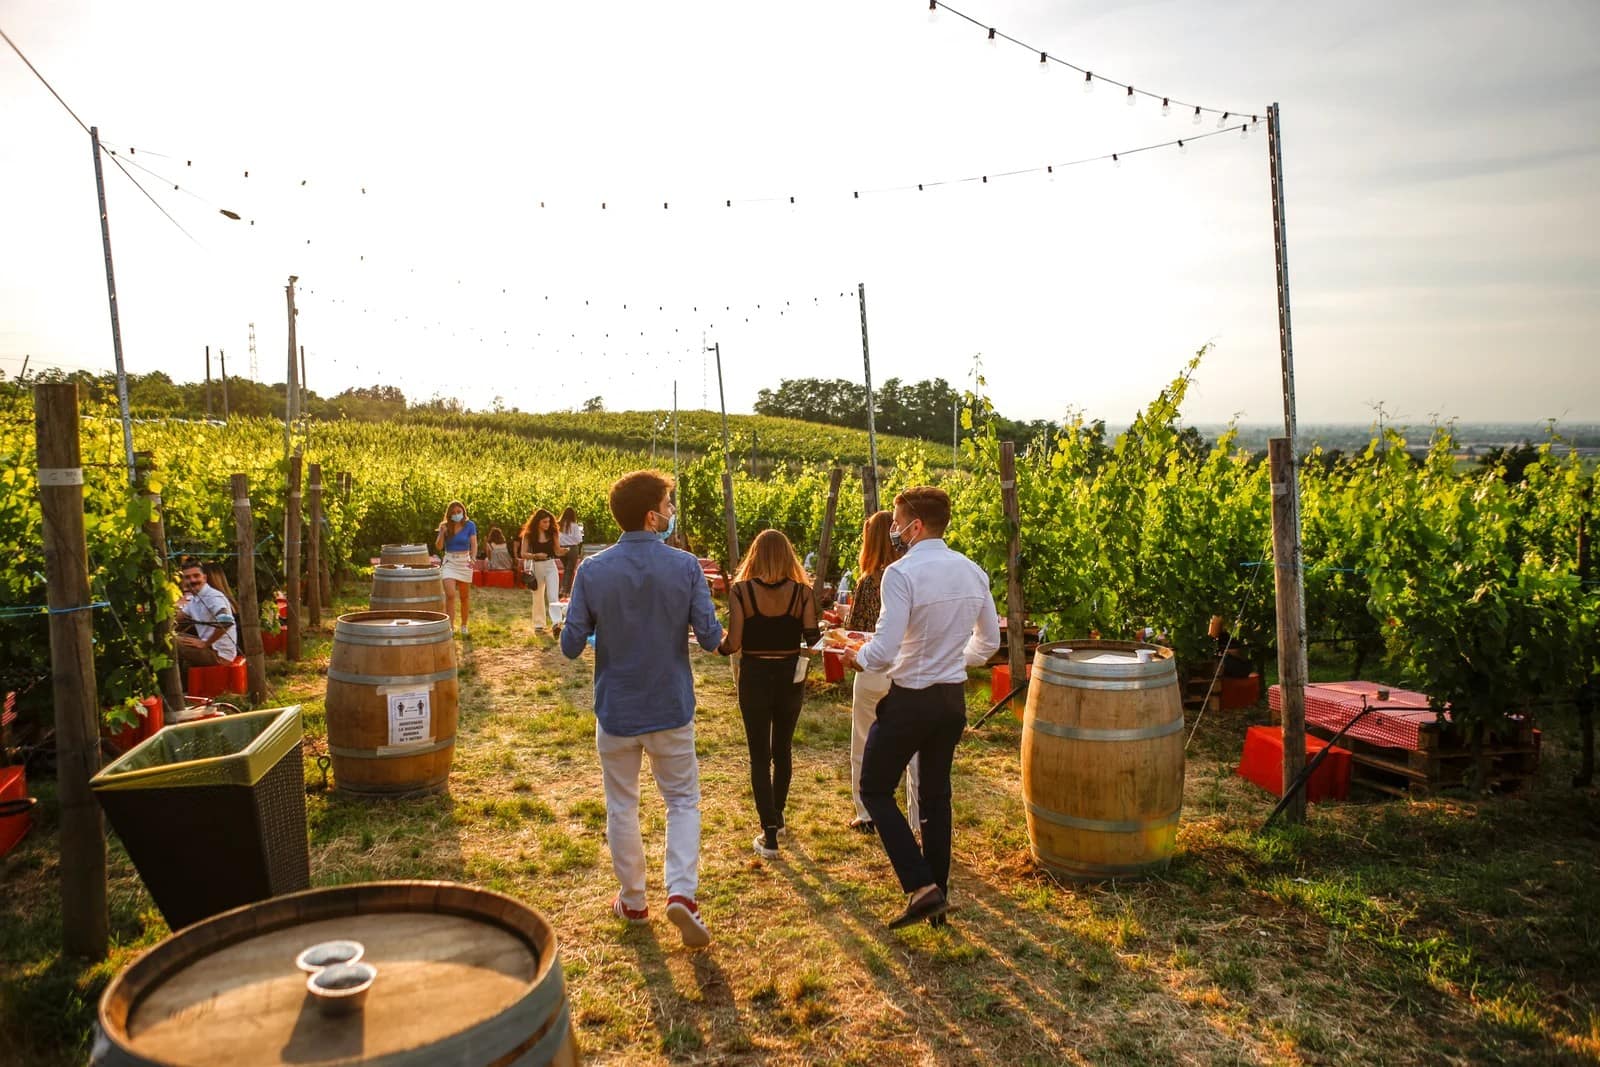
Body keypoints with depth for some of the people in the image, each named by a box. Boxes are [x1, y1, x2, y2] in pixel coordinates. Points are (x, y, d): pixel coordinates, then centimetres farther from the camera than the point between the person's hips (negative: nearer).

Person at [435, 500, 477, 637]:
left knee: (464, 596, 10)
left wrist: (473, 558, -25)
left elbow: (474, 544, -8)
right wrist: (442, 532, -18)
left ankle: (464, 626, 26)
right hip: (449, 562, 0)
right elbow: (438, 547, -2)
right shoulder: (445, 526, 1)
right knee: (450, 595, -15)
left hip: (464, 562, 0)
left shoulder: (470, 525, -3)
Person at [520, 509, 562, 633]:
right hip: (536, 567, 0)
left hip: (550, 566, 0)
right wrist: (536, 555, -22)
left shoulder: (552, 534, 0)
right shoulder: (528, 535, -5)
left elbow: (557, 551, 5)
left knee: (552, 596, -11)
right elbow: (523, 554, -5)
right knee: (538, 597, 11)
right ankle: (539, 625, 22)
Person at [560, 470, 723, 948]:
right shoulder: (685, 567, -13)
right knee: (683, 801, 15)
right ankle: (681, 893, -1)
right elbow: (711, 638, -13)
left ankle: (632, 900, 29)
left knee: (622, 806, 17)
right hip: (671, 710, -1)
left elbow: (571, 646, -8)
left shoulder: (592, 572, -11)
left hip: (615, 711, 1)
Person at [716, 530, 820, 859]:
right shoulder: (802, 592, -7)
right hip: (790, 676, 2)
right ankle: (777, 816, 38)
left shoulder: (741, 591, -11)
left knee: (760, 755, 6)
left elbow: (733, 644, -15)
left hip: (754, 677, -2)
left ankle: (769, 835, 3)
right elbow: (812, 638, -12)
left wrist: (716, 644, 7)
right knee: (783, 749, 21)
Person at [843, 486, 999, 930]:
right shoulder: (972, 572, 2)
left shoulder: (902, 573, -21)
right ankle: (937, 893, 28)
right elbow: (989, 642, 12)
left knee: (876, 789, 11)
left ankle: (921, 887, 2)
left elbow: (883, 652, -25)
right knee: (936, 795, 20)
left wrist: (857, 658, -5)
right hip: (953, 698, 7)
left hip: (909, 700, -7)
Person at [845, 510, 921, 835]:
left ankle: (867, 815, 23)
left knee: (865, 748, 14)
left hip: (875, 676, -3)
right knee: (915, 748, 13)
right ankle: (921, 818, 19)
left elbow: (854, 634, -9)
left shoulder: (869, 582, -14)